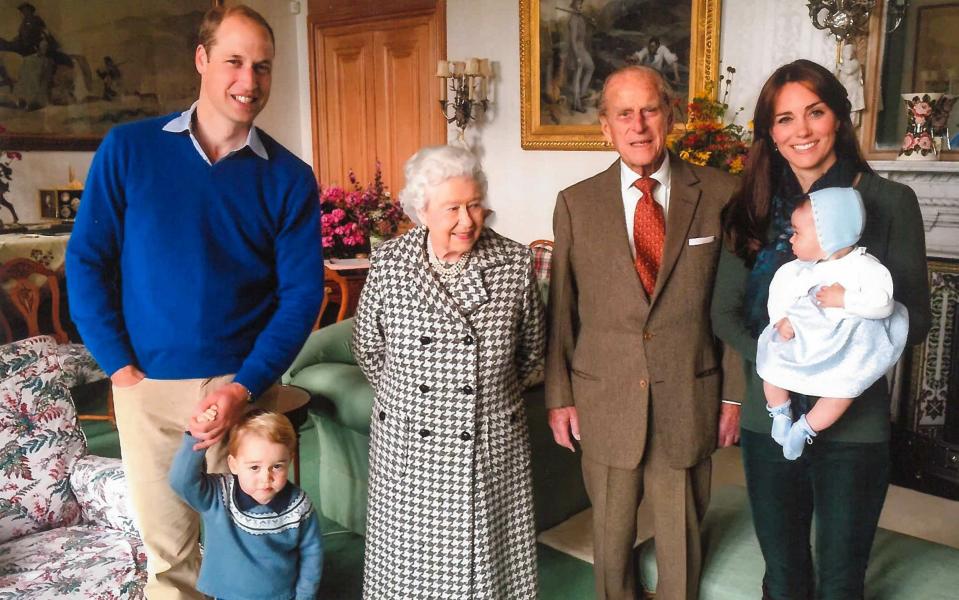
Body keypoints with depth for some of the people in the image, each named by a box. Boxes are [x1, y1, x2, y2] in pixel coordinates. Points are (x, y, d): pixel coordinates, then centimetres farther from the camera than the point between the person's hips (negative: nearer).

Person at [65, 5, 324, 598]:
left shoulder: (289, 178, -2)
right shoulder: (128, 149, 0)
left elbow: (303, 292, -4)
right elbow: (87, 260, 2)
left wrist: (245, 387, -13)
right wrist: (118, 365, -6)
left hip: (243, 386, 0)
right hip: (147, 386, 1)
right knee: (167, 549, 13)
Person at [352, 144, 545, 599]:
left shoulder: (515, 263, -8)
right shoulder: (388, 264, -8)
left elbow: (532, 346, 6)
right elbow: (367, 348, 6)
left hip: (491, 441, 0)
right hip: (408, 441, 0)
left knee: (486, 548, 14)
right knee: (411, 548, 14)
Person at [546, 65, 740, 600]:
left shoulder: (719, 193, -3)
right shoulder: (576, 203, -1)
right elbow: (561, 308, 2)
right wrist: (559, 396, 2)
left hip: (689, 400, 0)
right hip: (604, 401, 1)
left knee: (682, 534, 16)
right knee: (612, 533, 17)